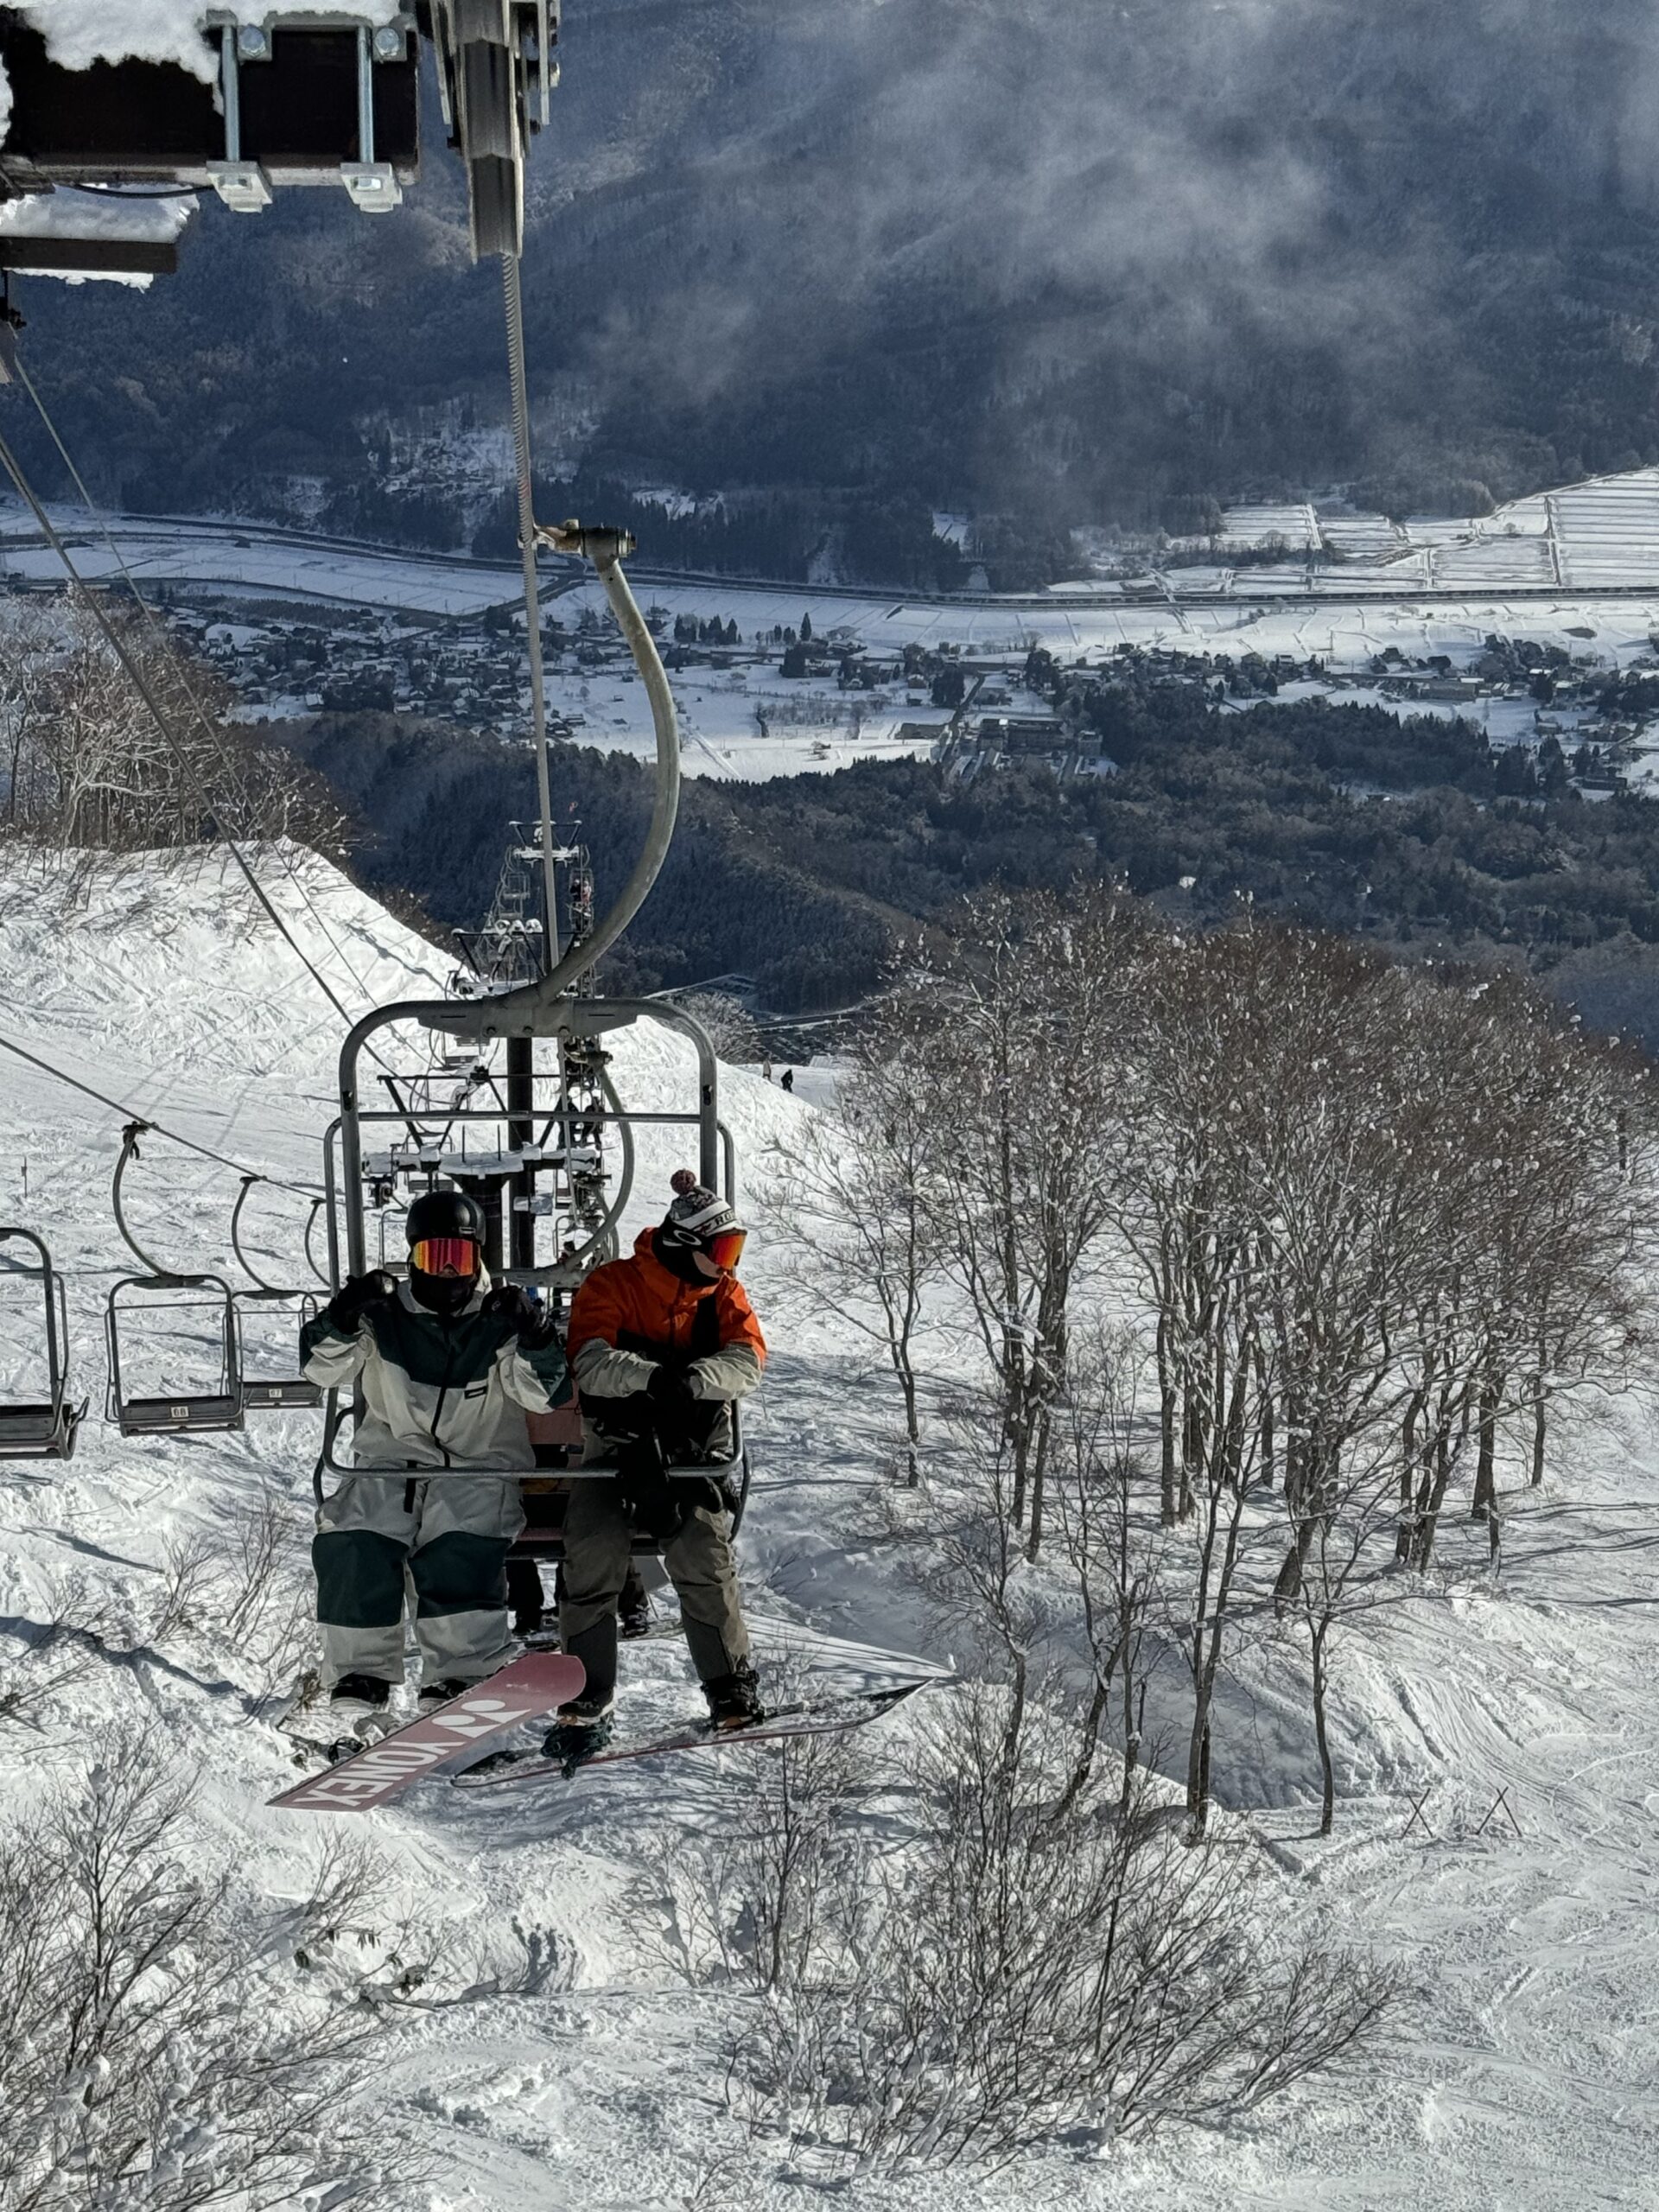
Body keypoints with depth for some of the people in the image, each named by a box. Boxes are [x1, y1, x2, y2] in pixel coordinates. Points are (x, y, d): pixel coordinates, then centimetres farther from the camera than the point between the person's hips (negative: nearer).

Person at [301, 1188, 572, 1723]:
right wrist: (344, 1318, -22)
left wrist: (535, 1339, -22)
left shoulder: (499, 1320, 5)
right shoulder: (384, 1317, 7)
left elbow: (548, 1395, -4)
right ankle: (360, 1670, -12)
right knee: (349, 1542, -24)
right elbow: (321, 1367, -4)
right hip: (390, 1460, 2)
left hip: (479, 1466, -1)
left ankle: (463, 1672, -26)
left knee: (459, 1546, -31)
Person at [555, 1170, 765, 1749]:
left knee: (703, 1559, -13)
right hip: (615, 1449, -1)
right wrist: (653, 1376, -37)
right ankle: (587, 1703, 1)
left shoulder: (723, 1295, 6)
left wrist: (689, 1380, -30)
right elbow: (589, 1362, -18)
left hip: (692, 1451, 1)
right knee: (591, 1564, -9)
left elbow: (746, 1363, -10)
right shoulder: (611, 1286, -4)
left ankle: (733, 1690, -2)